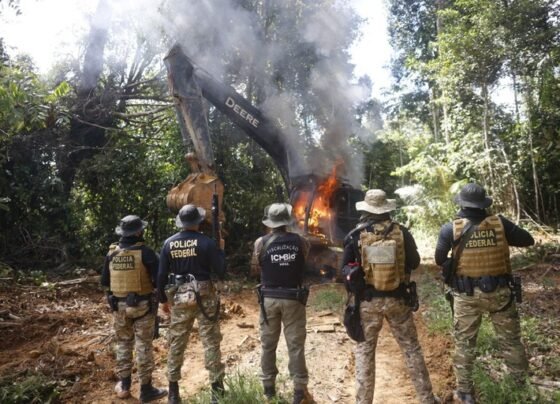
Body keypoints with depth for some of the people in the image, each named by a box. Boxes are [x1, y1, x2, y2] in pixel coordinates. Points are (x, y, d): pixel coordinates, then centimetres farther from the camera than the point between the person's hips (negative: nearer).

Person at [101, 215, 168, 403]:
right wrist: (153, 287, 3)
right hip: (142, 305, -4)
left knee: (123, 344, 18)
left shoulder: (112, 252, 1)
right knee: (144, 346, 4)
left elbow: (104, 282, 8)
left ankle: (124, 385, 27)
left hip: (119, 305, 5)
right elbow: (158, 279, -17)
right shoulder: (145, 252, -15)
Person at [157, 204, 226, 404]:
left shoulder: (169, 243, 0)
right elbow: (221, 271, -9)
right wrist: (219, 251, 7)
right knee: (211, 343, 5)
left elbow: (161, 275, 4)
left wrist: (163, 299, 15)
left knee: (176, 343, 13)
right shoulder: (206, 242, -11)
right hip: (204, 297, -3)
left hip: (179, 297, 3)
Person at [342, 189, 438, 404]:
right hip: (397, 299, 1)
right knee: (411, 348, 16)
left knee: (364, 351, 11)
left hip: (367, 301, -1)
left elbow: (345, 269, -2)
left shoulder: (355, 236, -9)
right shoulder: (401, 232, -6)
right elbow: (414, 262, 6)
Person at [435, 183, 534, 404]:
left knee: (464, 344, 12)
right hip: (499, 292, 1)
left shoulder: (451, 228, -10)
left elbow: (439, 260, -3)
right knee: (511, 340, 19)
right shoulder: (499, 223, -8)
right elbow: (528, 240, 5)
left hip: (466, 295, -1)